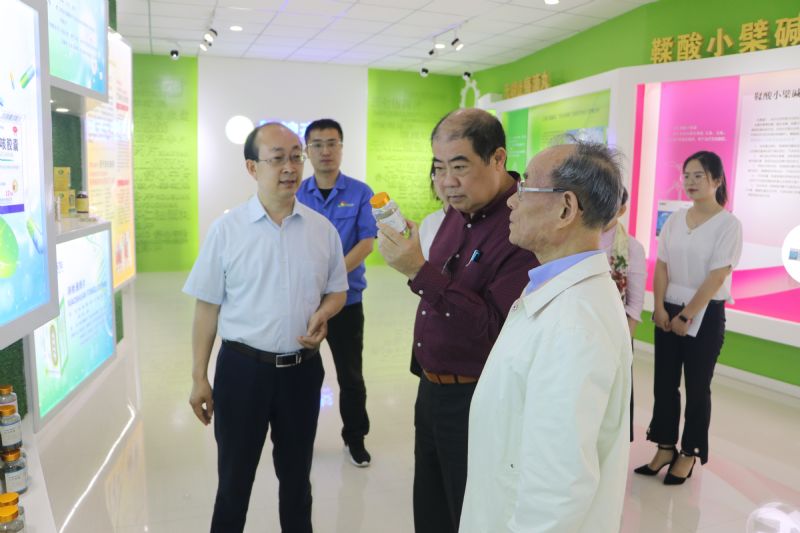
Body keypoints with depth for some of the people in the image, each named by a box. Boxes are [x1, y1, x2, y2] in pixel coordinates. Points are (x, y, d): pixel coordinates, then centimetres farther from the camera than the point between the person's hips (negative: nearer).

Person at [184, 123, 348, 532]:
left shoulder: (323, 229, 0)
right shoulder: (226, 229, -7)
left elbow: (337, 291, 11)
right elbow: (207, 307, -4)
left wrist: (323, 313, -12)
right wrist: (199, 377, -3)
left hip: (303, 369, 2)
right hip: (242, 368, -2)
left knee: (296, 475, 20)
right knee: (234, 478, 15)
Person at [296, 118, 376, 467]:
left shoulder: (360, 193, -3)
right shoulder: (296, 194, 2)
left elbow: (366, 243, -10)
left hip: (346, 298, -1)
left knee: (350, 374, 10)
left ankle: (355, 437, 29)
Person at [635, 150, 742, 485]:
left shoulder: (728, 224, -9)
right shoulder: (674, 220, 6)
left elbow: (716, 277, -14)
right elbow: (662, 267, 5)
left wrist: (687, 316, -14)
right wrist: (659, 308, -7)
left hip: (706, 315, -4)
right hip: (668, 311, 5)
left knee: (697, 387, 7)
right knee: (664, 383, 9)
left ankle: (689, 454, 21)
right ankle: (665, 448, 22)